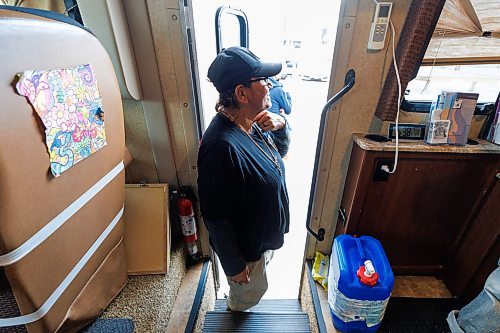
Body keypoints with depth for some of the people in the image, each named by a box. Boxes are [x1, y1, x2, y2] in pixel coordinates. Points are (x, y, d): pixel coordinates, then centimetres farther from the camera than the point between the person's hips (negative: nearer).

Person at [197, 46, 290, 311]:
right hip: (245, 246, -8)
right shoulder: (222, 146, -39)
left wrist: (279, 122, -14)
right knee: (250, 292, 26)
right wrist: (234, 266, -17)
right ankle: (235, 313, 62)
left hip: (263, 232, 8)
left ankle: (239, 304, 69)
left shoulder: (251, 121, -11)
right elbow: (216, 217, -30)